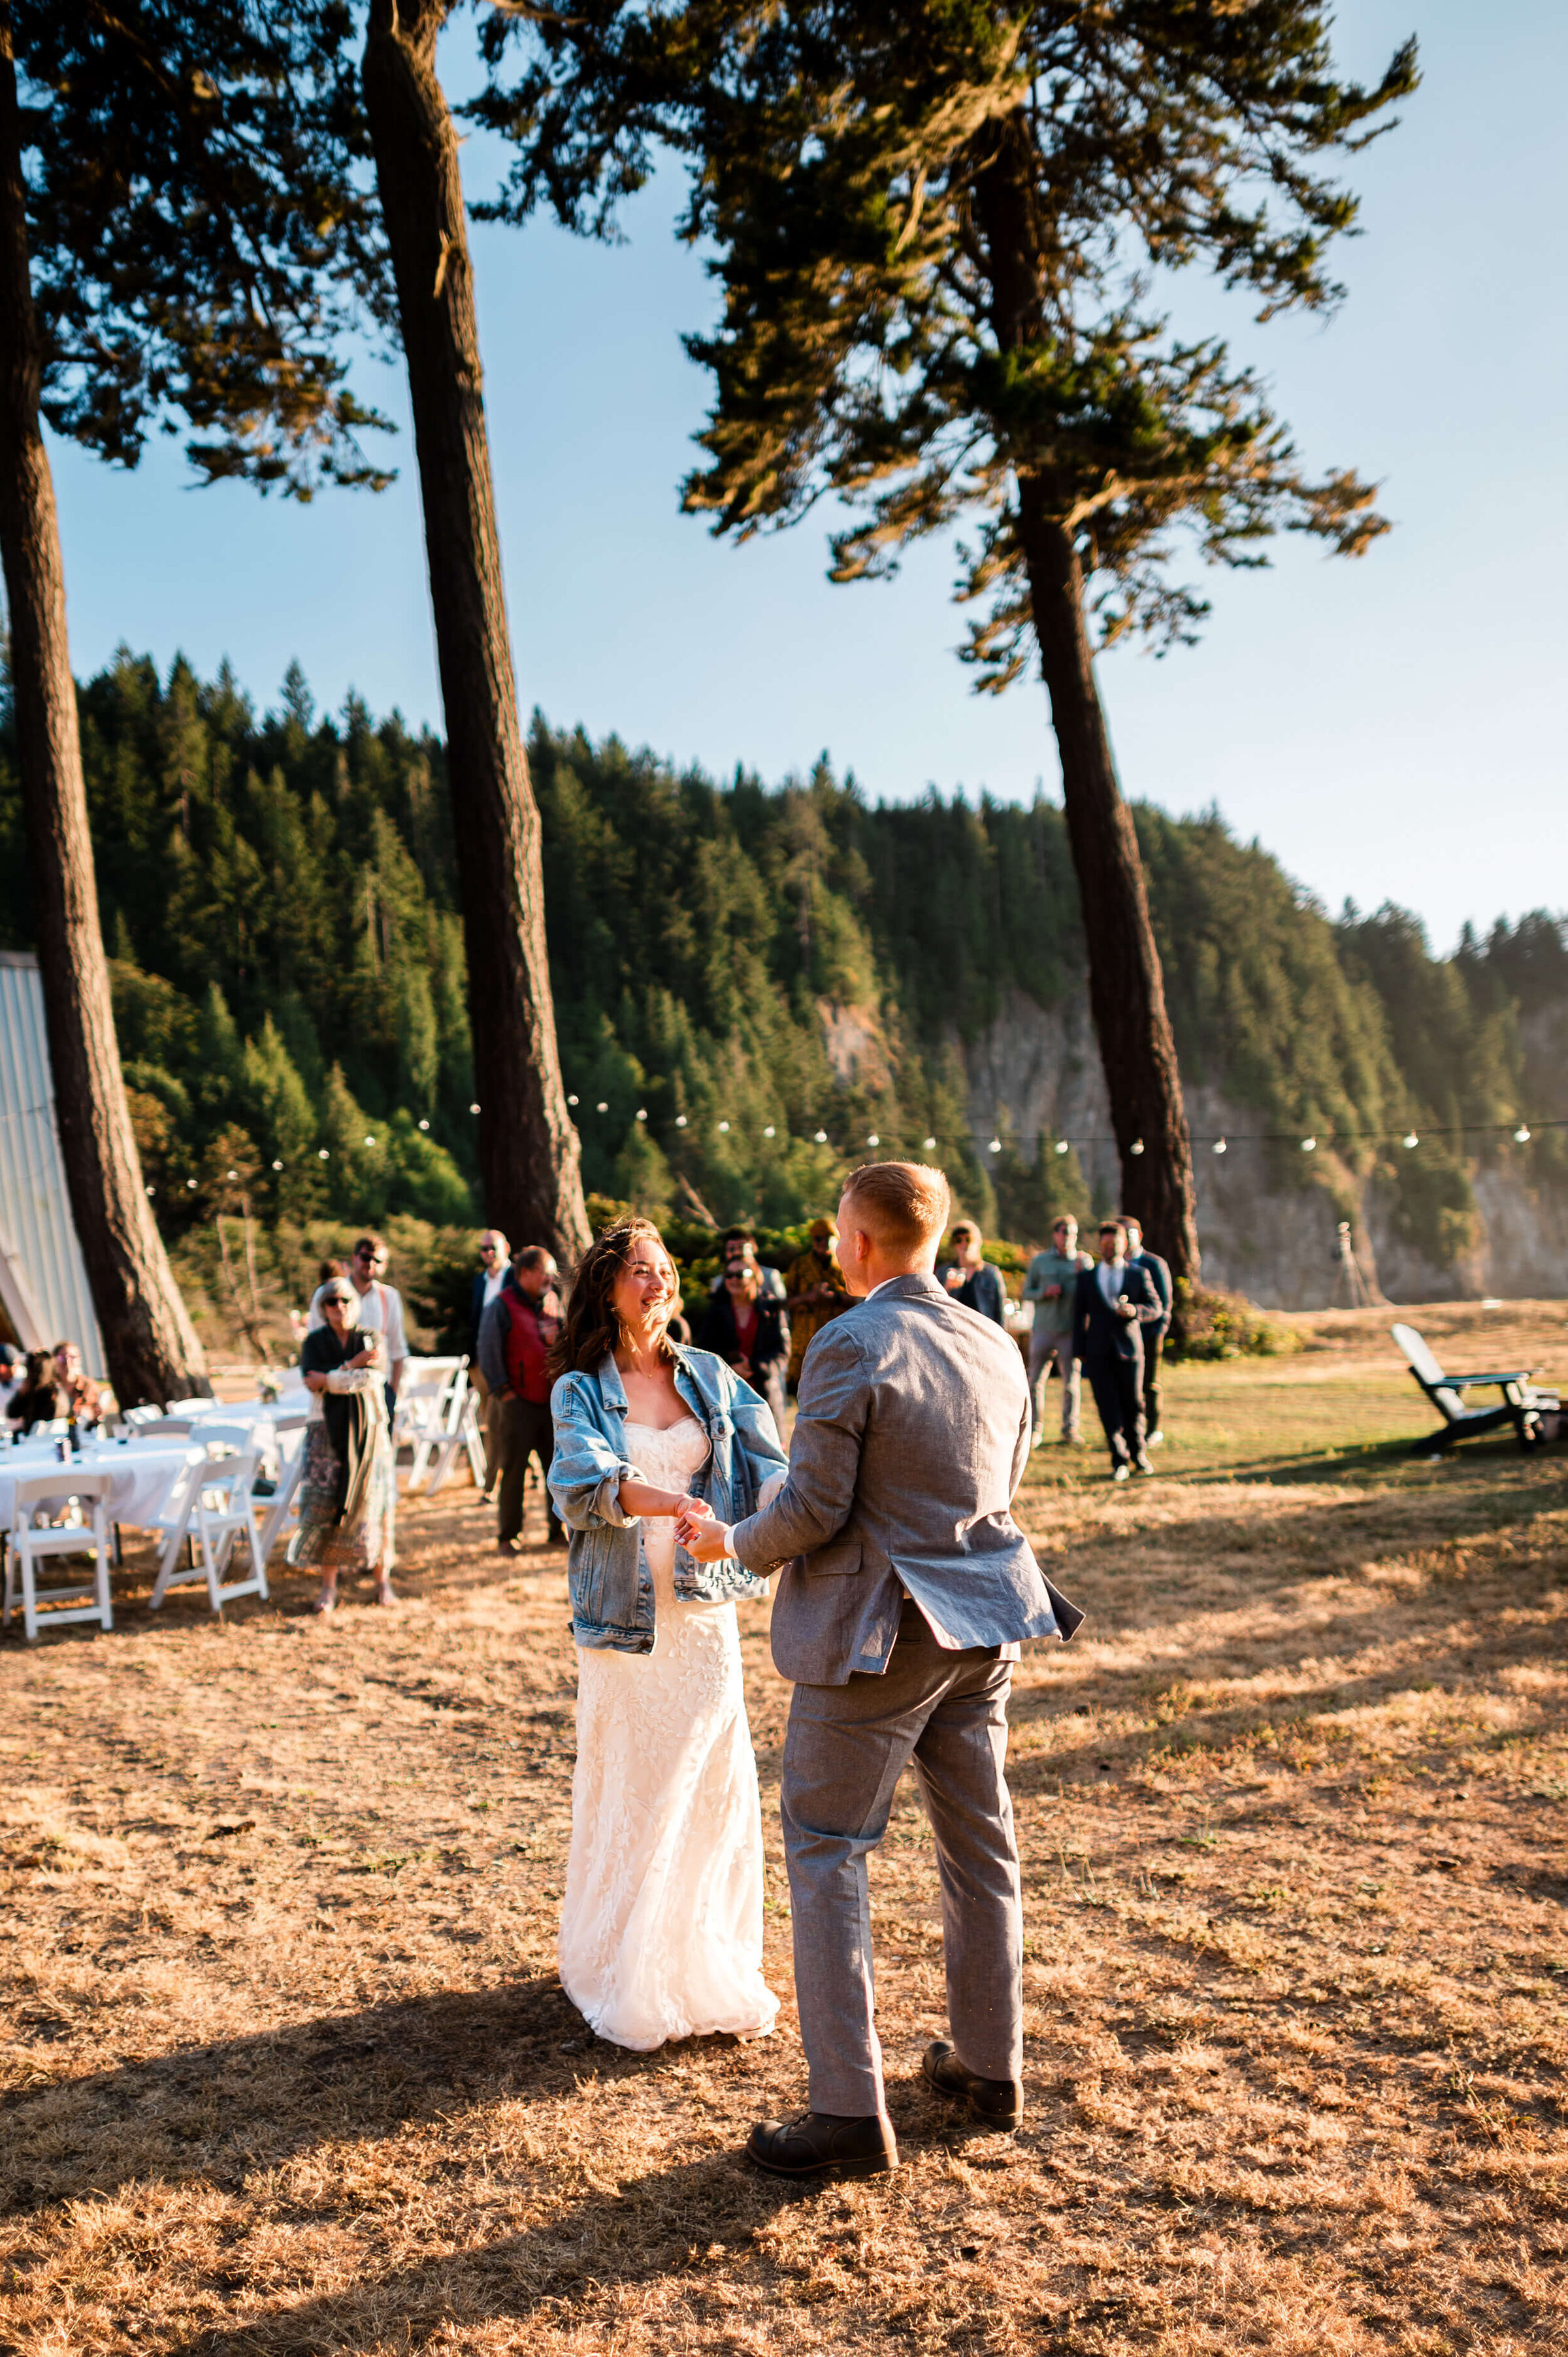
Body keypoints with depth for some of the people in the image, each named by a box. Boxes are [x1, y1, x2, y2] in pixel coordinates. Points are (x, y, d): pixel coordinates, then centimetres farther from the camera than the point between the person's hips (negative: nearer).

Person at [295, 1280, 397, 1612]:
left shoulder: (371, 1338, 6)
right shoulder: (314, 1342, 7)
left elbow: (374, 1376, -13)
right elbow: (312, 1378, -11)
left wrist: (329, 1379, -12)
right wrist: (352, 1365, -14)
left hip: (367, 1428, 0)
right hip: (328, 1429, 0)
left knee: (374, 1501, -1)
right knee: (325, 1505, -6)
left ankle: (382, 1580, 10)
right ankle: (328, 1586, 0)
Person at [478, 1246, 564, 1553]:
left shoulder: (552, 1301, 12)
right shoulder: (503, 1305, -5)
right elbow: (488, 1349, -7)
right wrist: (503, 1390, -9)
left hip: (552, 1399, 5)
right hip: (520, 1401, -5)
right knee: (513, 1468, 0)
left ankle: (559, 1530, 15)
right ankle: (508, 1535, 9)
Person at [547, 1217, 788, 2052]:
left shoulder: (709, 1376, 8)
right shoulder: (580, 1390, -1)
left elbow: (767, 1464, -2)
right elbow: (584, 1481, -19)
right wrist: (670, 1504, -37)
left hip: (704, 1608, 3)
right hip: (624, 1615, -2)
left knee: (715, 1782, 5)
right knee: (627, 1792, 4)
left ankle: (711, 1969, 22)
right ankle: (623, 1980, 20)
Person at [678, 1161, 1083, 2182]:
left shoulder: (850, 1348, -17)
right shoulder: (997, 1346, 5)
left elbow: (814, 1508, -17)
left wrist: (732, 1542, 0)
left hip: (876, 1632, -7)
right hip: (982, 1630, 7)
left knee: (829, 1851, 3)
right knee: (980, 1839, 17)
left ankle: (851, 2111, 6)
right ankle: (992, 2066, 31)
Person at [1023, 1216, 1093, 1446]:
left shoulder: (1084, 1260, 6)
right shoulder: (1040, 1261, 7)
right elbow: (1026, 1292, 9)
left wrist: (1081, 1271, -13)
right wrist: (1045, 1292, -10)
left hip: (1070, 1331, -1)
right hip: (1043, 1329, 1)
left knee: (1071, 1381, -1)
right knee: (1036, 1381, 0)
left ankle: (1070, 1427, 12)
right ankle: (1036, 1430, 9)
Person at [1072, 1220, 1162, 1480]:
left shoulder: (1139, 1275, 9)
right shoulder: (1086, 1278, 11)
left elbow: (1155, 1307, 4)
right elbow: (1079, 1315, 10)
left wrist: (1135, 1311, -17)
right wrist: (1079, 1351, 4)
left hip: (1129, 1349, 0)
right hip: (1098, 1353, 0)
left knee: (1133, 1404, 4)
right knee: (1108, 1407, -4)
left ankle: (1138, 1453, 25)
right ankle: (1119, 1461, 1)